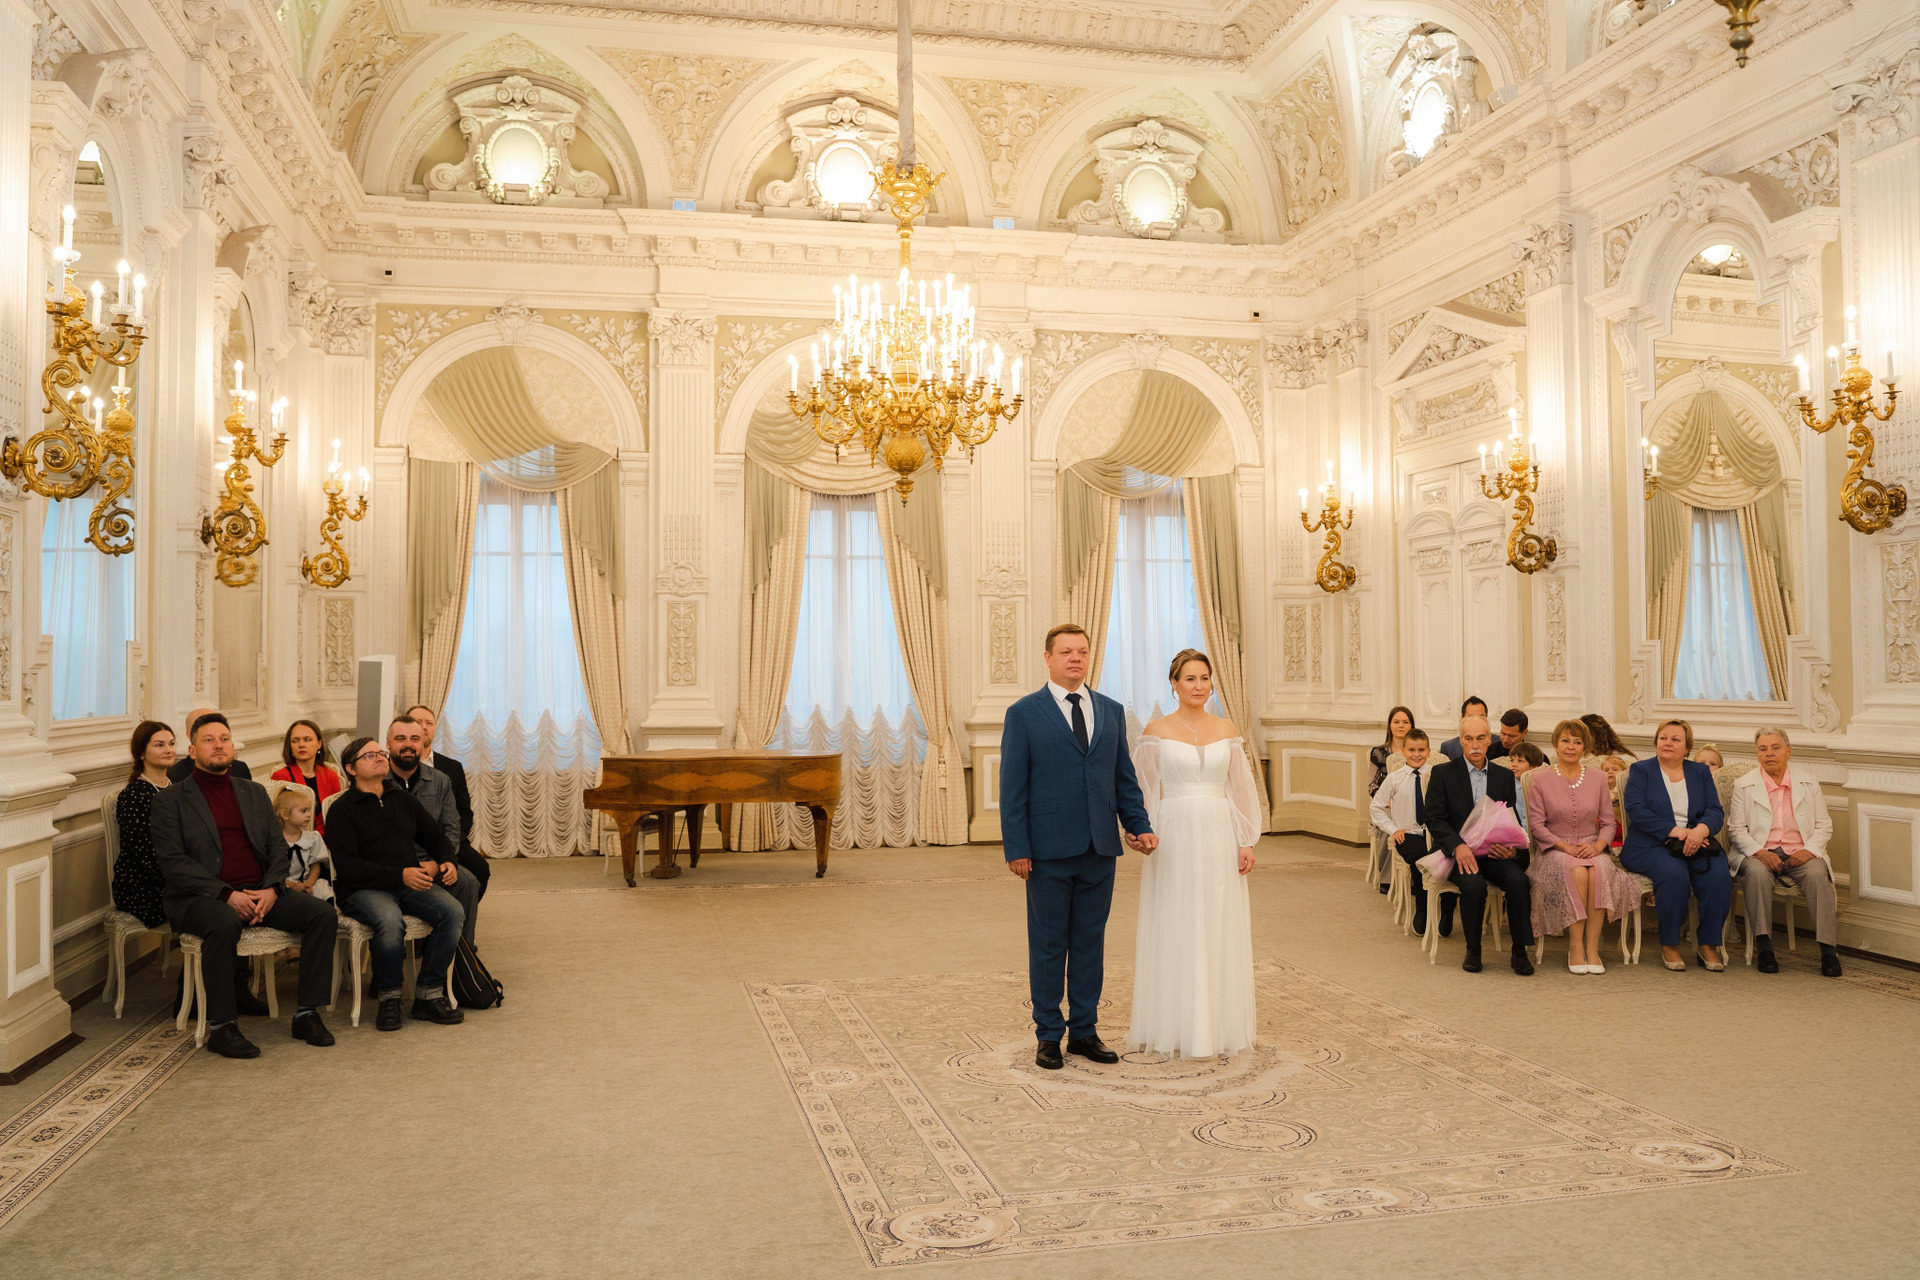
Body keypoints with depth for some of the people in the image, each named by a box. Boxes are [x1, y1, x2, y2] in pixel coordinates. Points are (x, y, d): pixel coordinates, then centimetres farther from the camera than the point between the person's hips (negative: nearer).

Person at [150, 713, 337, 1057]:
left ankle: (307, 1014, -10)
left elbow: (278, 846, 14)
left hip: (259, 893, 5)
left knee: (323, 914, -17)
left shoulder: (254, 792, 19)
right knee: (224, 924, -39)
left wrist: (271, 889, -7)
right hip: (200, 897, -5)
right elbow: (172, 862, -7)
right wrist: (227, 895, -19)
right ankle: (220, 1027, -25)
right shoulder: (171, 800, 4)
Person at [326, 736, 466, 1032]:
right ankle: (389, 997, -14)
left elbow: (437, 837, 27)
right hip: (364, 889, -5)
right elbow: (347, 866, -9)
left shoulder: (403, 799, 19)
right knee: (390, 921, -37)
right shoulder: (343, 809, 2)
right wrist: (400, 874, -18)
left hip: (413, 884, 5)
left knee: (453, 911, -24)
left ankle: (428, 995, -15)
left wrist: (442, 862, 3)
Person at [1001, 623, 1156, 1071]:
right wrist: (1016, 849, -10)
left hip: (1100, 849, 4)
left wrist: (1140, 826, 0)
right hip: (1049, 850, -4)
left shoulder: (1112, 711, 10)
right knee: (1048, 945, 6)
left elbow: (1124, 777, 13)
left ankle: (1084, 1031, 22)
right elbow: (1012, 787, -4)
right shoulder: (1023, 713, -2)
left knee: (1090, 941, 11)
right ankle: (1049, 1035, 18)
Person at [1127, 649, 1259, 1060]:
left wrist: (1246, 842, 3)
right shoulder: (1156, 731, -1)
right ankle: (1173, 1027, 13)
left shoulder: (1226, 729, 7)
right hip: (1175, 837, -3)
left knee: (1219, 931, 7)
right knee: (1174, 930, 3)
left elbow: (1240, 789, 8)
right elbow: (1144, 792, -1)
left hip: (1219, 840, 3)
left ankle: (1218, 1025, 18)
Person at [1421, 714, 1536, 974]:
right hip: (1459, 853, -3)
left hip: (1495, 853, 3)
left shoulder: (1504, 776, 14)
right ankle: (1473, 950, -10)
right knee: (1474, 884, -32)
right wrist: (1458, 846, -20)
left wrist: (1512, 848, -12)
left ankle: (1519, 952, -12)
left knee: (1519, 880, -27)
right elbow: (1433, 817, -4)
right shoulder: (1443, 773, 4)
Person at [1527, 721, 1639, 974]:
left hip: (1592, 849, 2)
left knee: (1598, 871, -34)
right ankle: (1575, 946, -28)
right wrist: (1566, 847, -15)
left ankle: (1592, 947, -29)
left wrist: (1597, 846, -11)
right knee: (1577, 871, -35)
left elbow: (1609, 823, 9)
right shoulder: (1539, 779, 3)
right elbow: (1536, 825, -2)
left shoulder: (1598, 778, 11)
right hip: (1555, 850, -2)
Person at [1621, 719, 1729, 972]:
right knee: (1674, 874, -34)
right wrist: (1676, 832, -17)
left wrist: (1700, 830, -17)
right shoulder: (1641, 770, 9)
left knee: (1719, 876, -27)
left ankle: (1709, 945, -13)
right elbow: (1636, 809, -6)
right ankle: (1669, 946, -19)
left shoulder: (1701, 772, 19)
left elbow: (1715, 811, 6)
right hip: (1652, 846, -3)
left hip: (1696, 844, 3)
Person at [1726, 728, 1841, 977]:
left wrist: (1809, 850, -9)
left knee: (1817, 875, -31)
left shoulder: (1809, 782, 13)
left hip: (1800, 854, 1)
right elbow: (1736, 828, 3)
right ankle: (1764, 948, -30)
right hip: (1761, 854, -1)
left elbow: (1824, 825, 10)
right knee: (1757, 873, -35)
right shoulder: (1744, 785, 8)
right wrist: (1759, 852, -15)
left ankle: (1829, 951, -30)